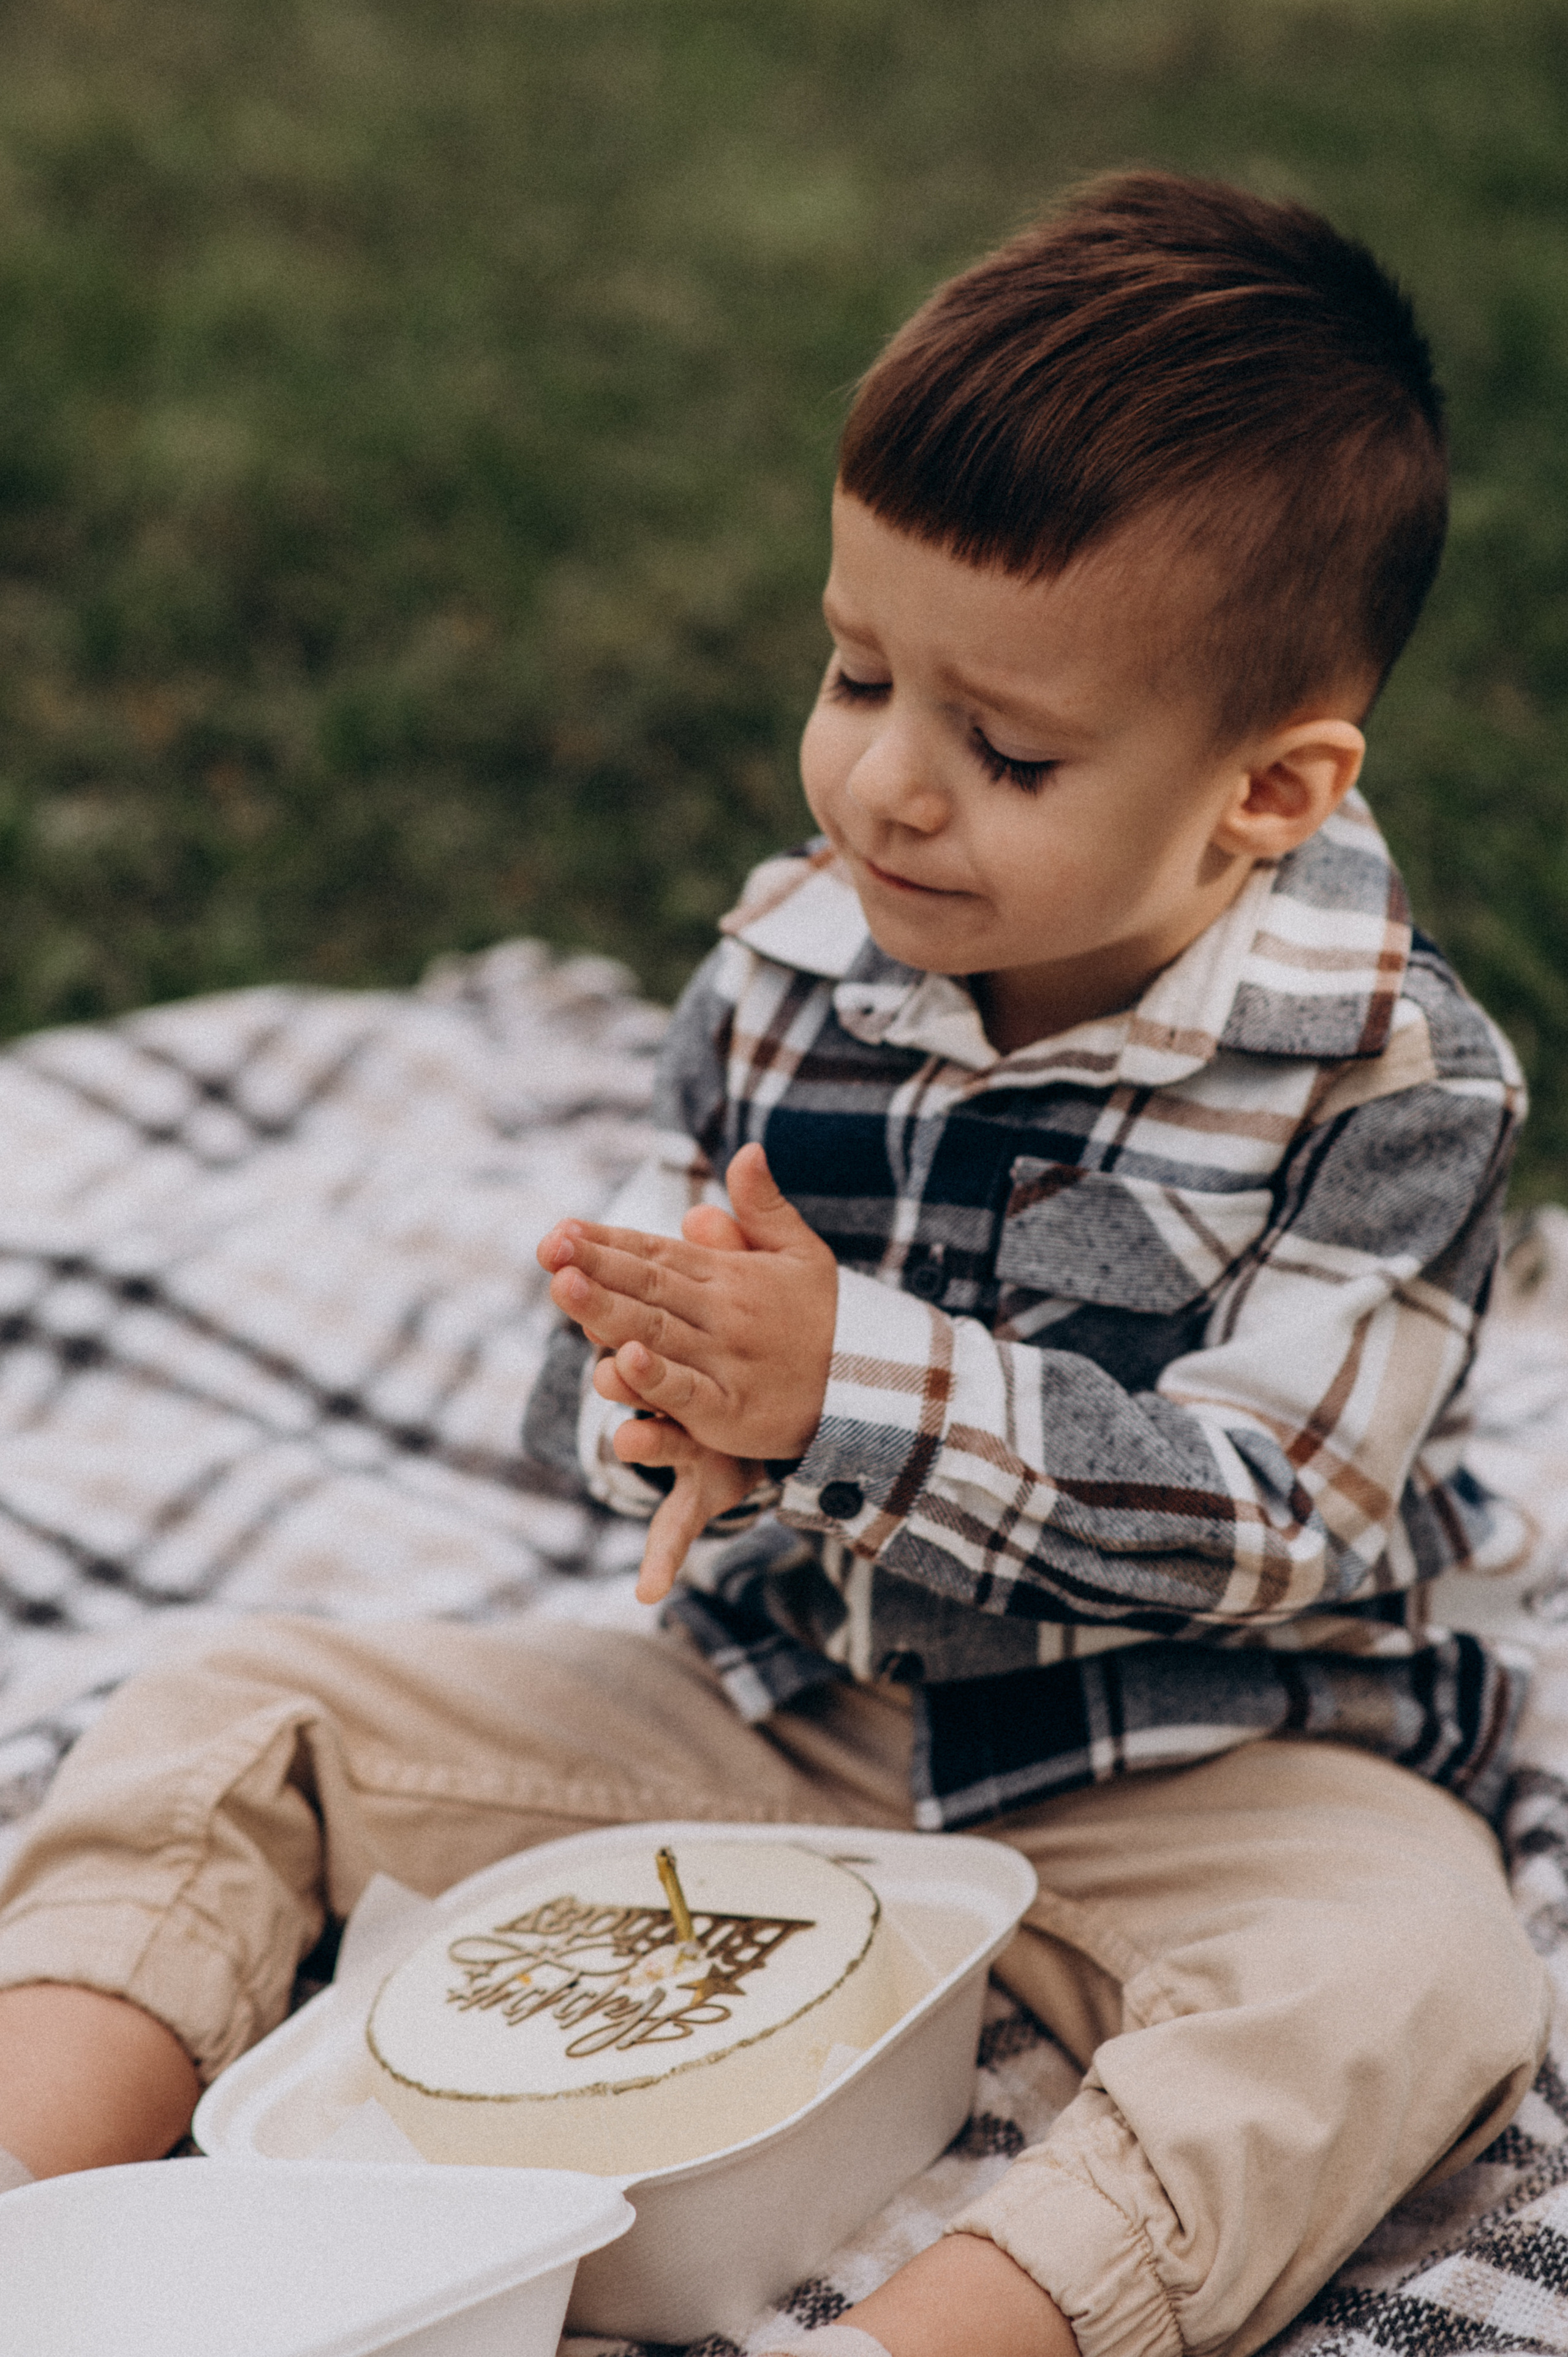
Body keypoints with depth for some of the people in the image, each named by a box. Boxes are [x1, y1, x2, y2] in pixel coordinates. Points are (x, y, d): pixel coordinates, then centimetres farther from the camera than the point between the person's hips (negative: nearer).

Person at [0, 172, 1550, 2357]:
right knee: (241, 1721, -5)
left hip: (1192, 1769, -4)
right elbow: (608, 1366, 1)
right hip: (773, 1708, 4)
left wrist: (851, 1380, -33)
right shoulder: (790, 961, -3)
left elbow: (1259, 1516, -23)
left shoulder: (1392, 1077, -16)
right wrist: (672, 1395, -24)